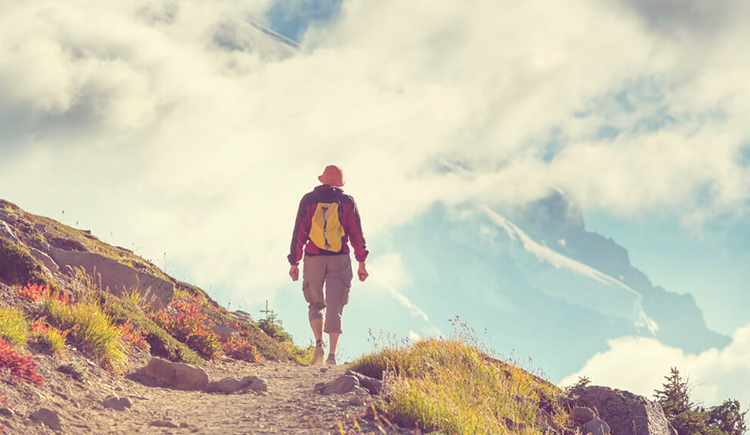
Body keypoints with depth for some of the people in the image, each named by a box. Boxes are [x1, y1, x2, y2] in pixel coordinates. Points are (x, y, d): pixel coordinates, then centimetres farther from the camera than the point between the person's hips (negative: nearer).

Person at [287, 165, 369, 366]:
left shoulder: (309, 200, 6)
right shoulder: (347, 202, 6)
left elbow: (299, 232, 2)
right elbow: (357, 234, 1)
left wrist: (294, 262, 5)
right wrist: (361, 262, 3)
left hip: (313, 259, 0)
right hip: (339, 259, 0)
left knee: (316, 304, 14)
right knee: (334, 307, 3)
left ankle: (319, 343, -9)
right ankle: (332, 355, -5)